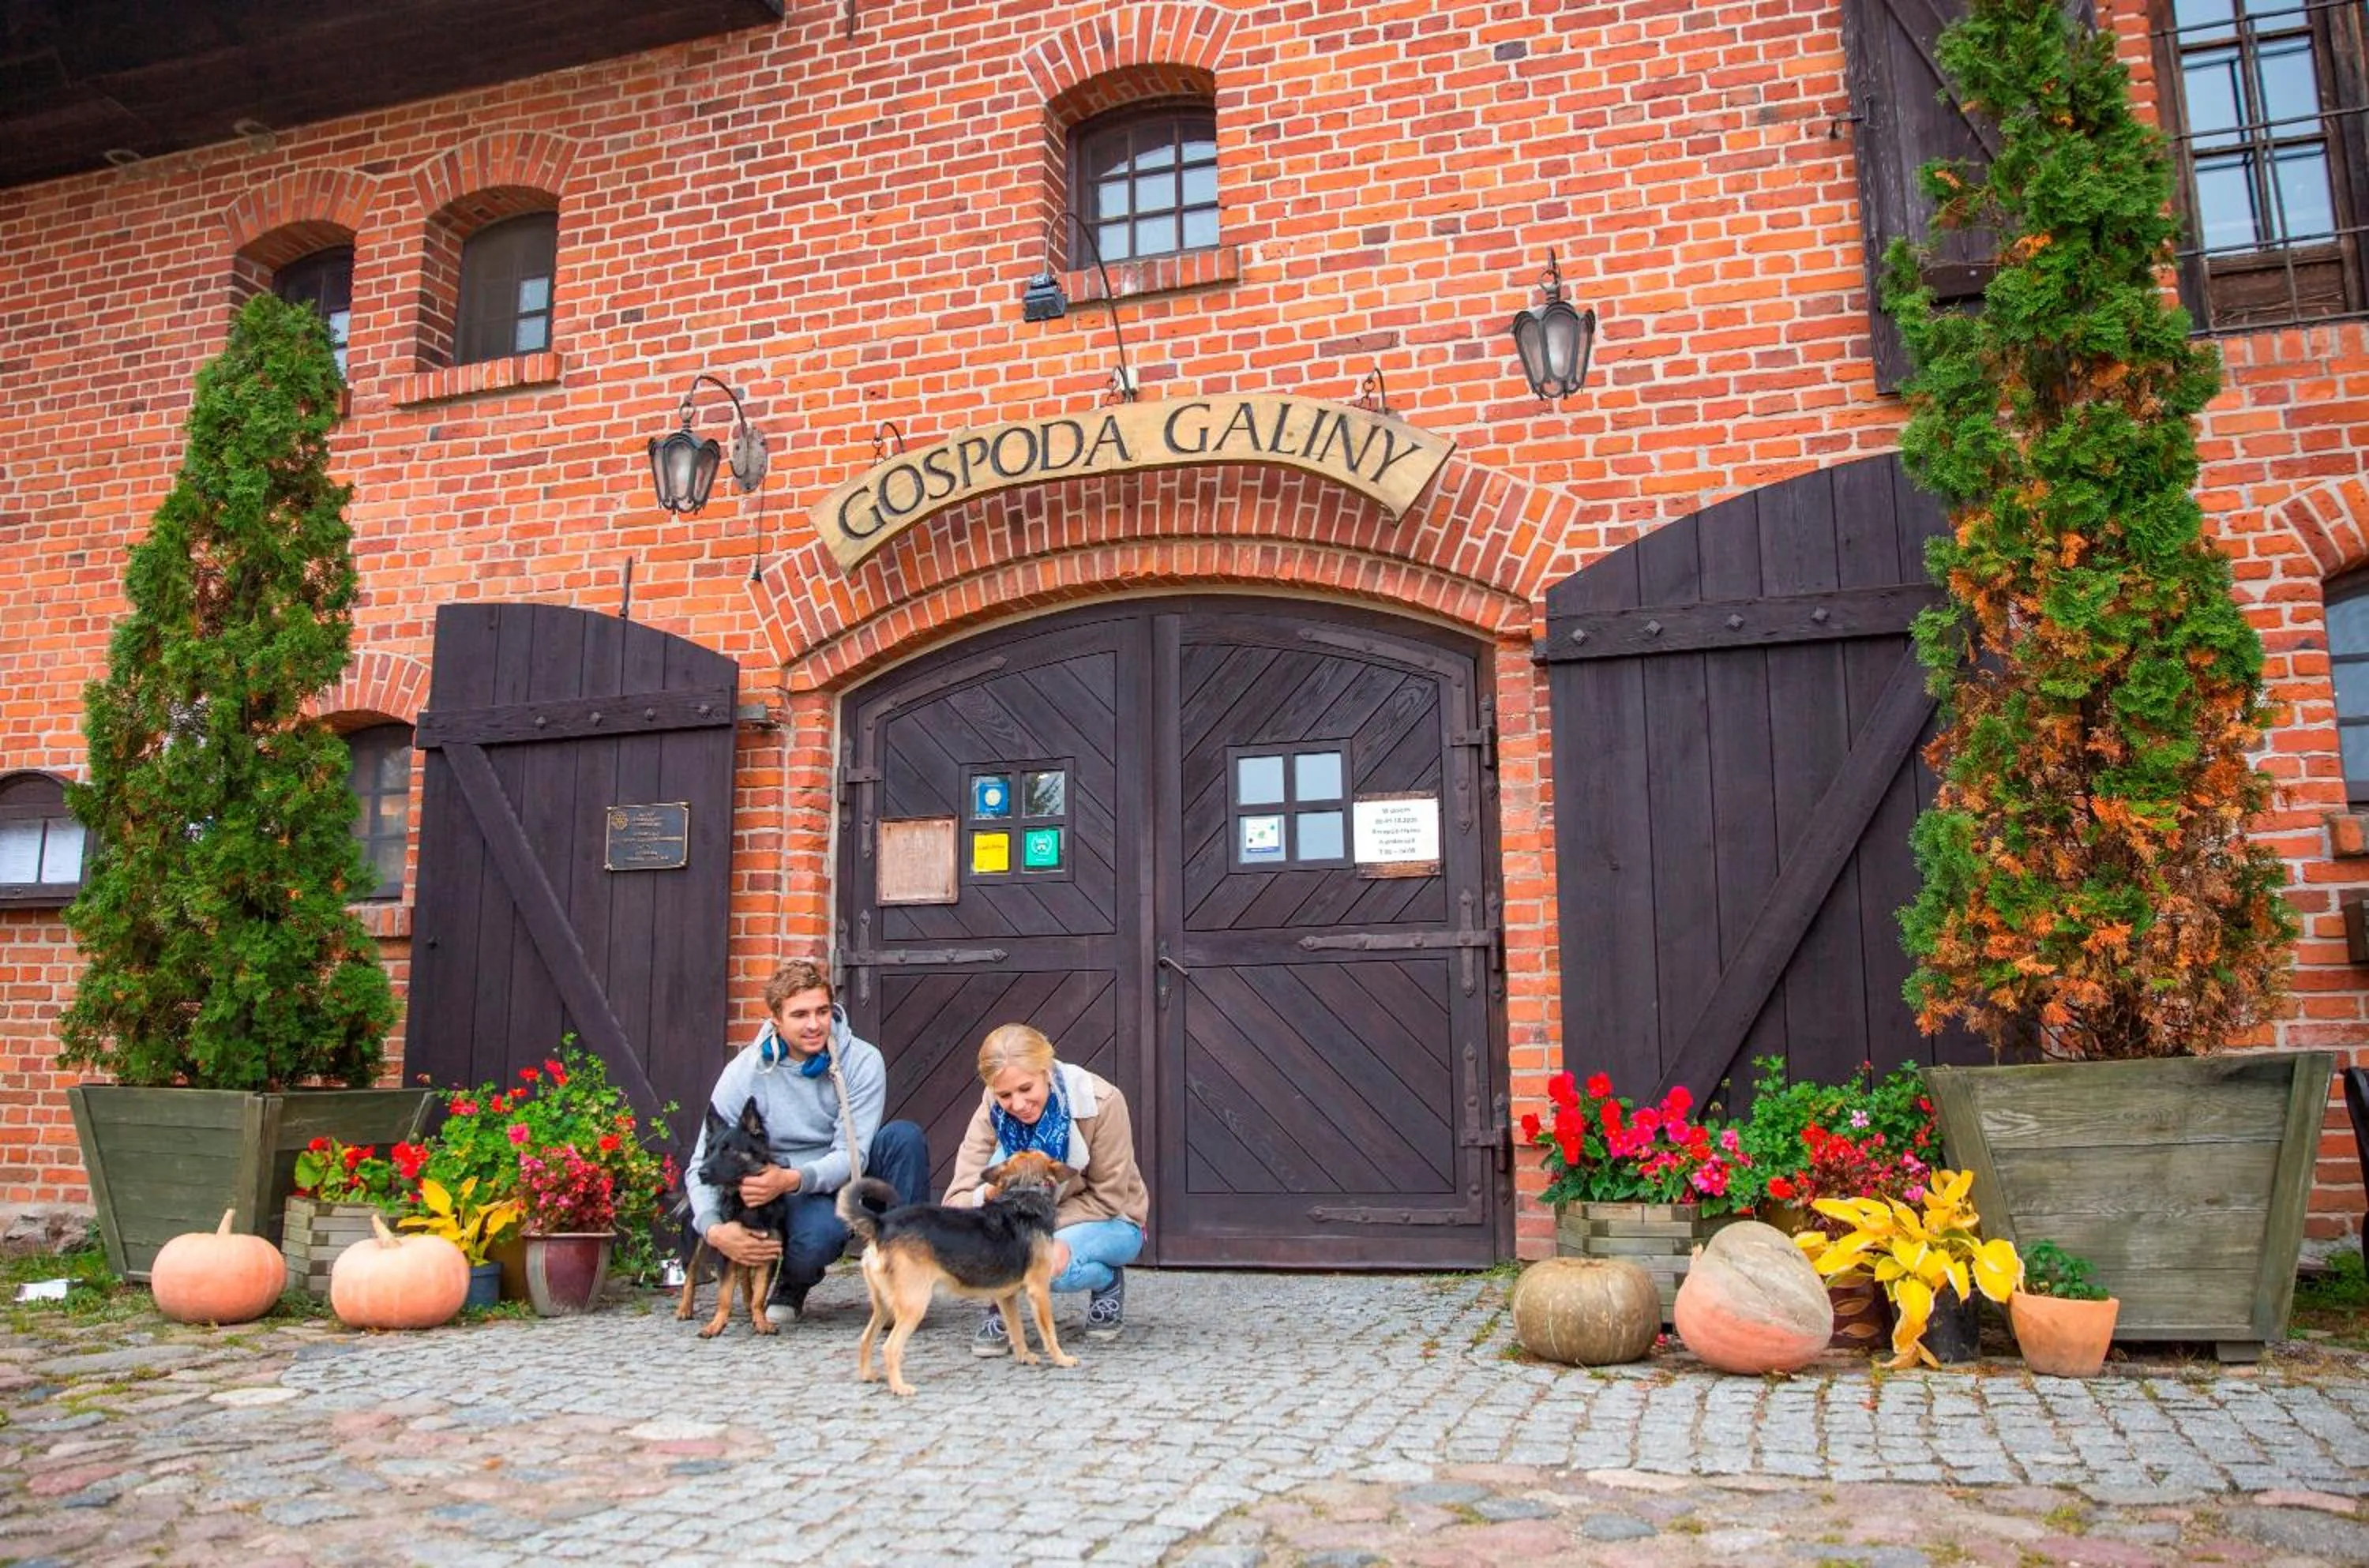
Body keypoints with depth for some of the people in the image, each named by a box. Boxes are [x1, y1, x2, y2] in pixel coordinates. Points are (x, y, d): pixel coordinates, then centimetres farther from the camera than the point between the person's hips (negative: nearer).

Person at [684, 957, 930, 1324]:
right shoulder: (745, 1073, -10)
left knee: (904, 1136, -28)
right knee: (819, 1234, -37)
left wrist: (792, 1178, -37)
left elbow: (853, 1155, -17)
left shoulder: (862, 1061, -13)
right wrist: (713, 1228, -31)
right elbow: (704, 1164, -11)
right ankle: (792, 1286, 3)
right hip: (793, 1196, -1)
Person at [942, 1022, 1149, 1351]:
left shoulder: (1103, 1102, -26)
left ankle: (1109, 1280, 1)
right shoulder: (993, 1113, -18)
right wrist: (991, 1195, -45)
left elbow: (1108, 1199, -18)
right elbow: (955, 1202, -22)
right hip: (1037, 1220, 3)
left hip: (1108, 1222, -3)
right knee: (1006, 1161, -27)